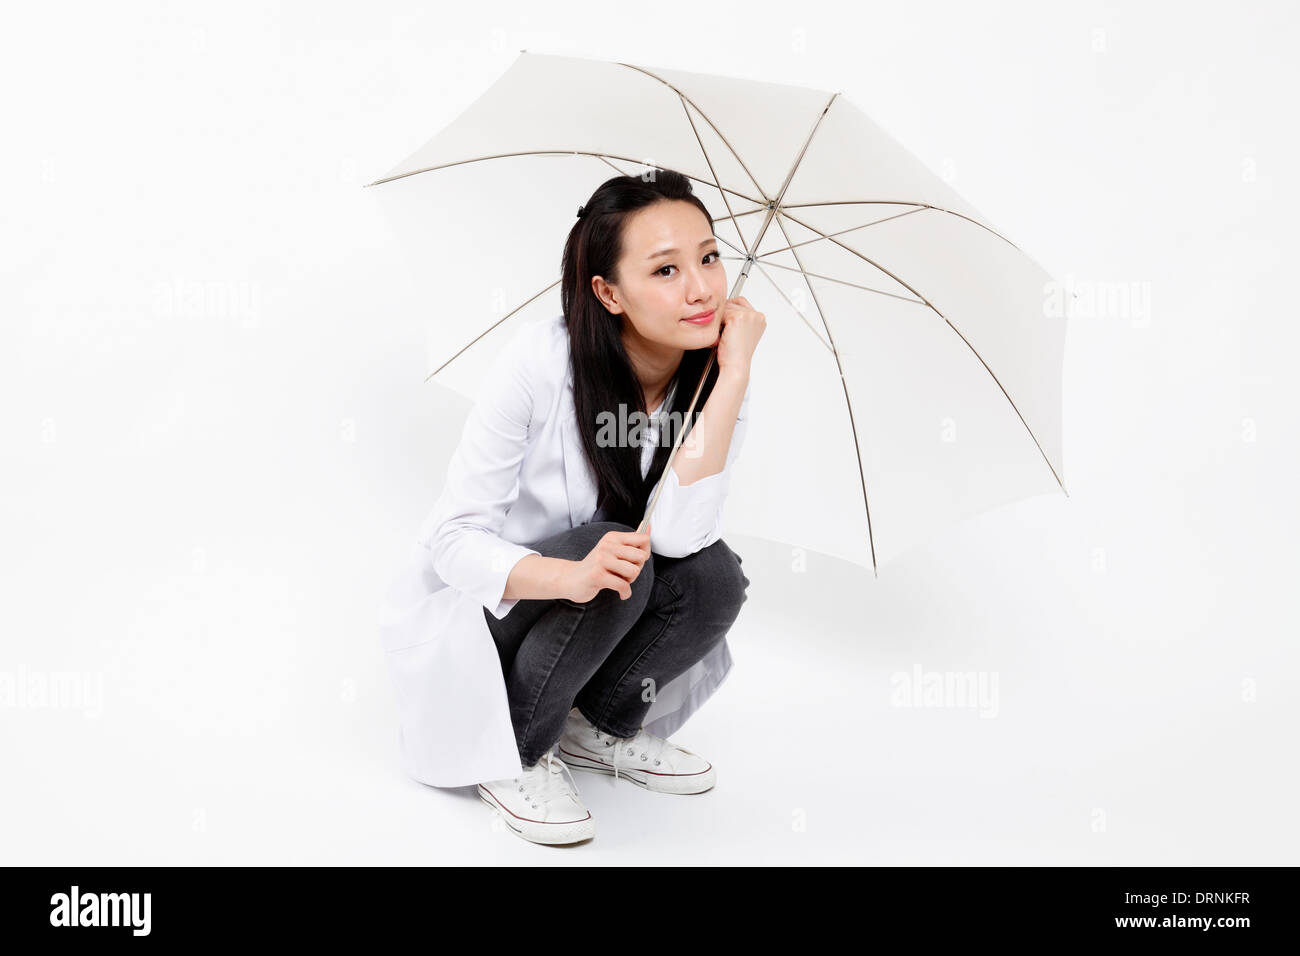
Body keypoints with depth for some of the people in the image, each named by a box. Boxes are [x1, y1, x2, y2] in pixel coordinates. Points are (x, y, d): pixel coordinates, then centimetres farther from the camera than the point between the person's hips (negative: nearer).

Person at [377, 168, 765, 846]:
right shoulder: (540, 360, -25)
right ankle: (516, 758, -10)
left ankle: (602, 729, 3)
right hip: (474, 614, -4)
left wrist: (734, 374, -32)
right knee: (613, 548, -32)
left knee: (714, 574, -24)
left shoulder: (715, 383, -13)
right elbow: (453, 540, -24)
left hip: (594, 629, 4)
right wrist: (572, 575, -43)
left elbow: (677, 535, -29)